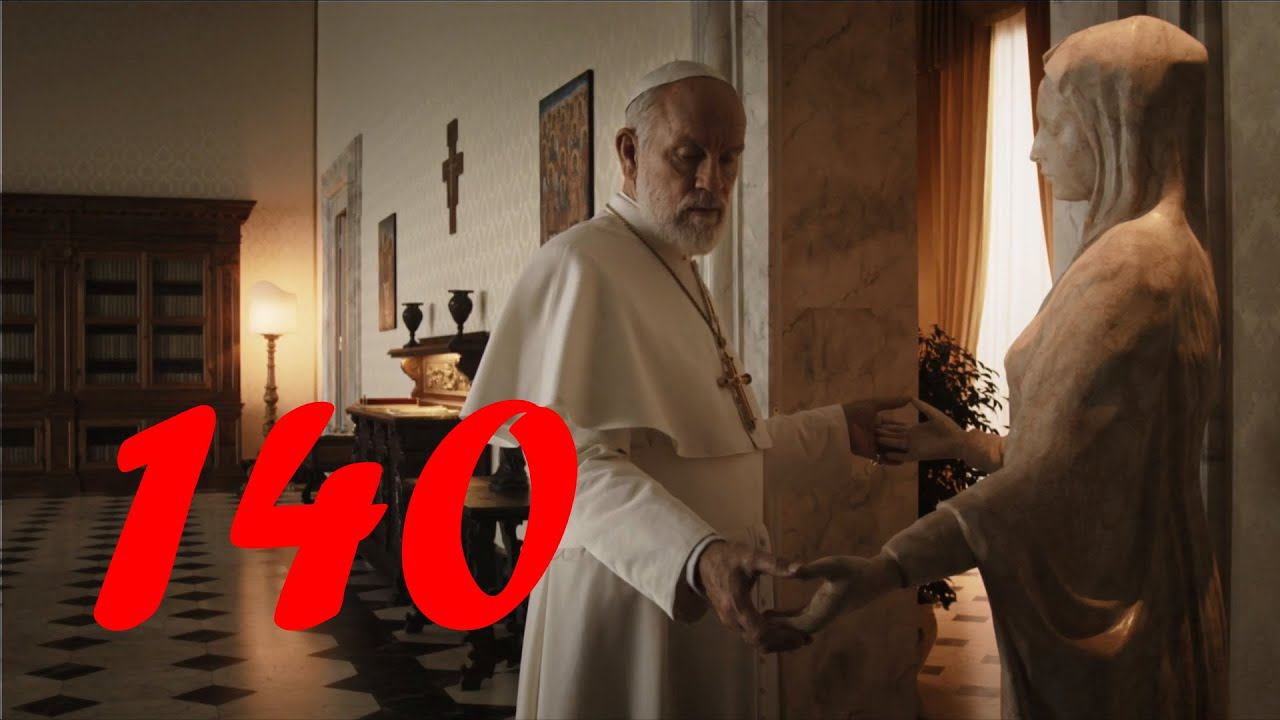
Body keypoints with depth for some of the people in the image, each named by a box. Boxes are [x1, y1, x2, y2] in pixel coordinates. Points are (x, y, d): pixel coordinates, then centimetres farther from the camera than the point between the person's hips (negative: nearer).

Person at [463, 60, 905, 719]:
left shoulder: (677, 271, 15)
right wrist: (697, 557, -37)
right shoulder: (582, 263, -15)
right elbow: (579, 460, -24)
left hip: (714, 593, 9)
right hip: (633, 596, -9)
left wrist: (836, 429, 19)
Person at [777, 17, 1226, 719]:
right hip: (1137, 601, 9)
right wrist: (967, 446, 21)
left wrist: (886, 569, -38)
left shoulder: (1130, 264, -20)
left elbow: (1054, 473, -31)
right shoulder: (1172, 252, 11)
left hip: (1093, 622, -9)